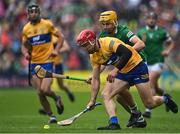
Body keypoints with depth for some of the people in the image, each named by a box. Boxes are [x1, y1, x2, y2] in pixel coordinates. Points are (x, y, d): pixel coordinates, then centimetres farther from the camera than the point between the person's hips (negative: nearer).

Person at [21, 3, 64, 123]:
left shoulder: (47, 24, -3)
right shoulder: (26, 29, 6)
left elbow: (60, 37, 4)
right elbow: (24, 45, 16)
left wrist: (56, 50, -11)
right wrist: (26, 53, -6)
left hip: (47, 61, -4)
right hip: (34, 63, 4)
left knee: (45, 90, -17)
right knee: (40, 93, -1)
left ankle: (57, 98, 17)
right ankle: (51, 116, 15)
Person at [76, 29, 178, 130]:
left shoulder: (108, 42, -24)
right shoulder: (94, 57, 1)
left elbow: (127, 53, -35)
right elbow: (95, 79, 6)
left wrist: (116, 70, -40)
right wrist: (92, 100, 4)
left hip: (137, 67, -7)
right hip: (122, 72, 7)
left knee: (150, 104, -2)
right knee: (106, 94, -14)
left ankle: (165, 99, 30)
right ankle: (114, 123, -21)